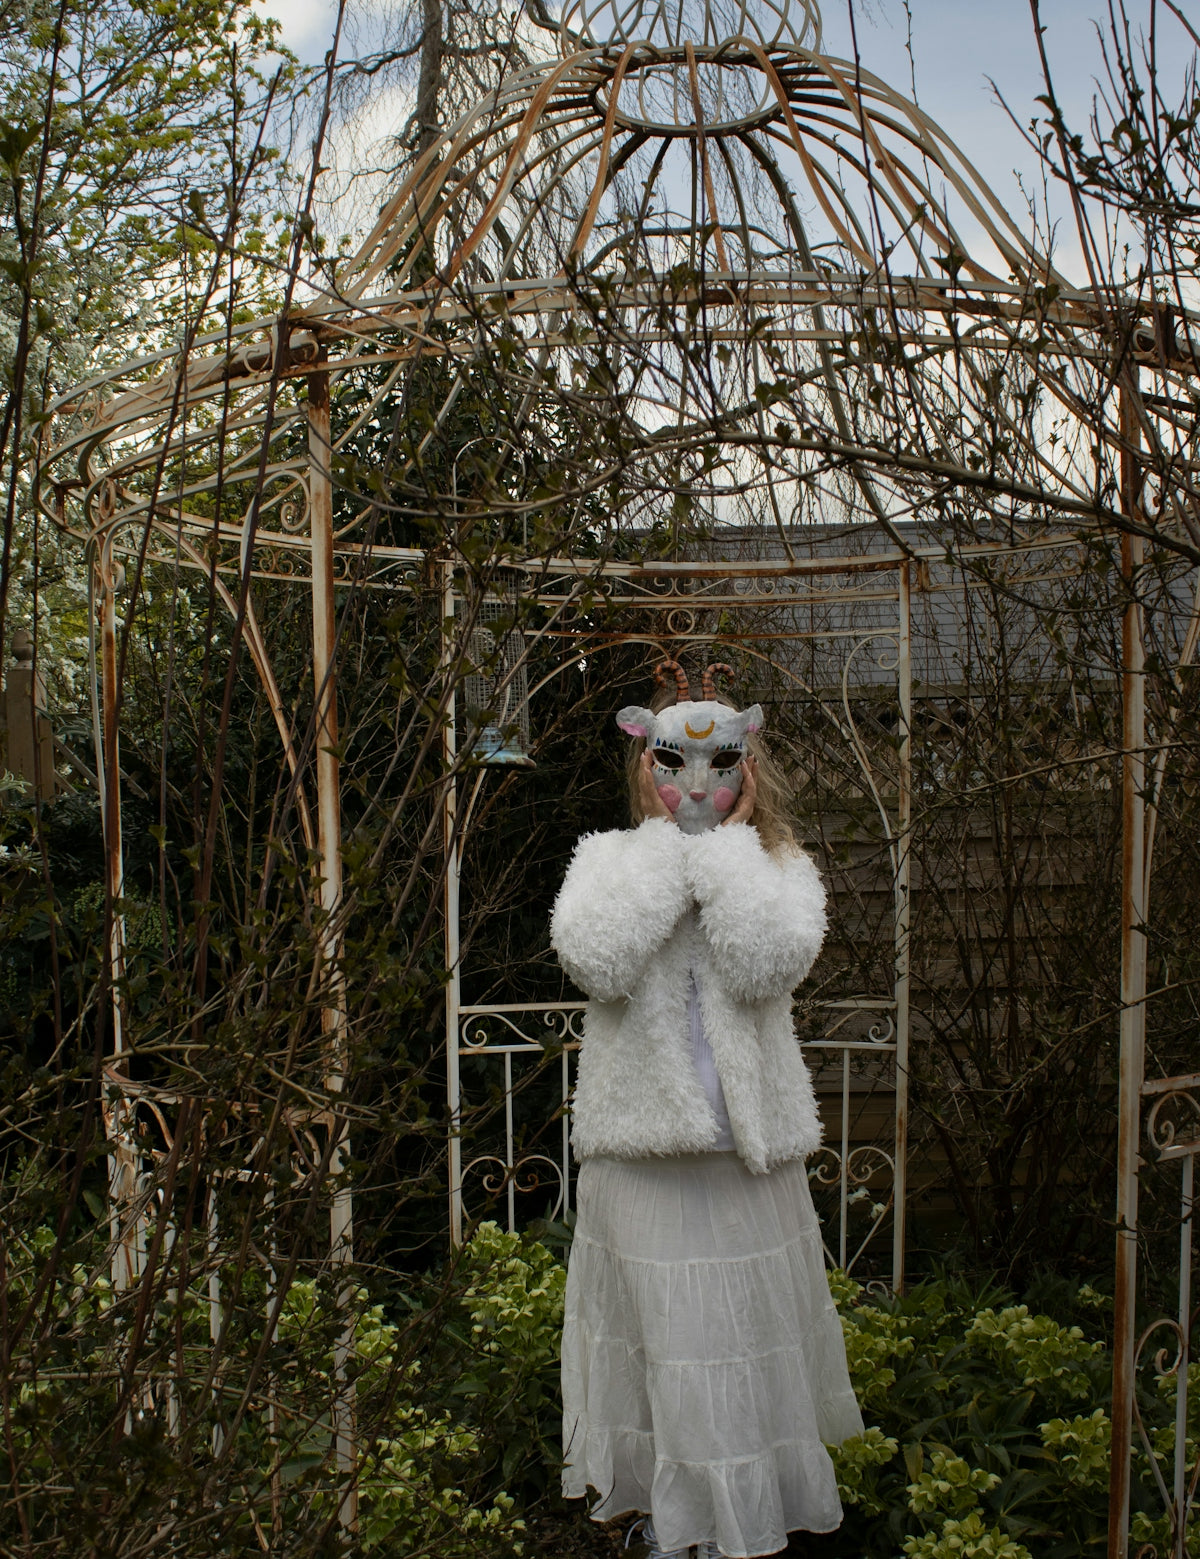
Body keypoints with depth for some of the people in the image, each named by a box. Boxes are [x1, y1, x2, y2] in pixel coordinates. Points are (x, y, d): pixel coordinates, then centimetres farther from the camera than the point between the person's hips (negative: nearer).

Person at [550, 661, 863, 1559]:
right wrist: (664, 839, -14)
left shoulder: (780, 868, 1)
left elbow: (771, 963, -20)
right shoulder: (610, 859, 1)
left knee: (747, 1332, 9)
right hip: (641, 1149, 0)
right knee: (658, 1336, 9)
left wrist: (729, 842, -14)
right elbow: (594, 957, -20)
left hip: (747, 1148, 0)